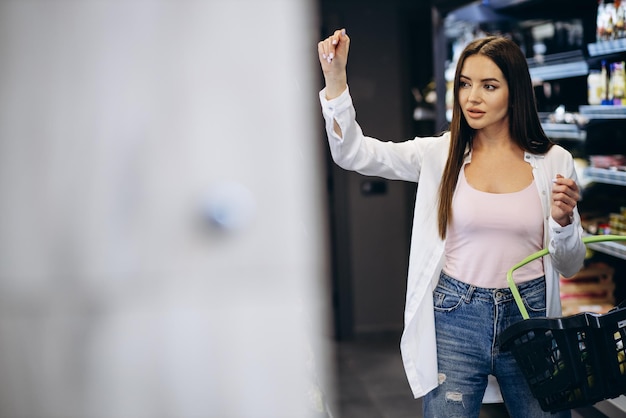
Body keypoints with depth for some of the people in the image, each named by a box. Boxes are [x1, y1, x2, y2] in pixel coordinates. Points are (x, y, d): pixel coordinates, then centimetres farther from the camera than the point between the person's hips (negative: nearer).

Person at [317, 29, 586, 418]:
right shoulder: (439, 154, 0)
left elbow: (569, 266, 5)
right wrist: (335, 78, -21)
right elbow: (352, 152, -10)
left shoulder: (554, 162, 0)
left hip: (530, 316, 1)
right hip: (456, 318, 0)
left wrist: (563, 219, -15)